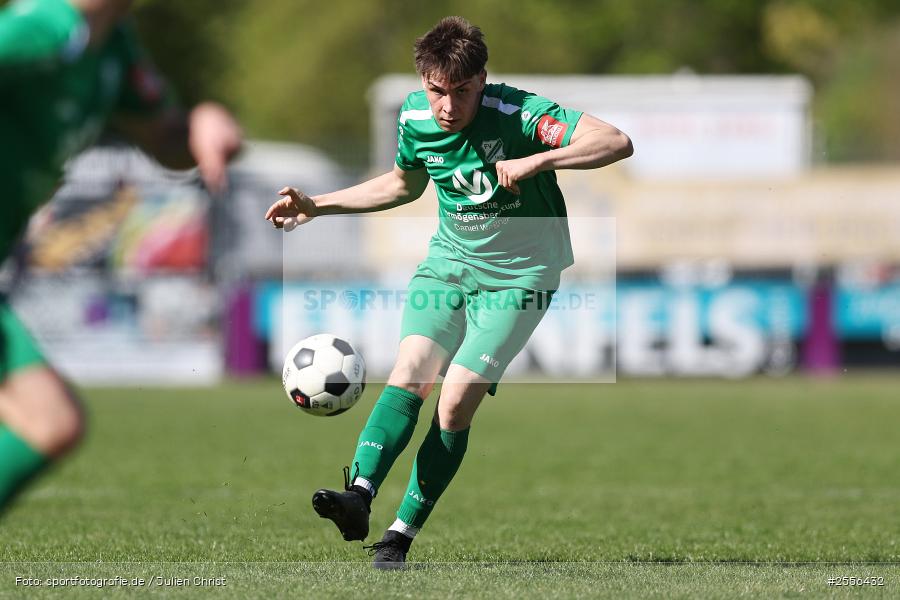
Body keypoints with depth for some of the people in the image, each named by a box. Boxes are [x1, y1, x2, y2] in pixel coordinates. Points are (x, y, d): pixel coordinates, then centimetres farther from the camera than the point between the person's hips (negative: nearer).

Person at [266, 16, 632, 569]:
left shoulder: (518, 113, -22)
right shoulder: (415, 117, -4)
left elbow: (617, 143, -30)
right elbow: (404, 183, 19)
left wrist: (535, 161, -37)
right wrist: (316, 206, 15)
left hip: (519, 274, -5)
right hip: (450, 259, 5)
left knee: (458, 400, -16)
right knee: (411, 372, -20)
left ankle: (403, 532, -9)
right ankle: (360, 494, -33)